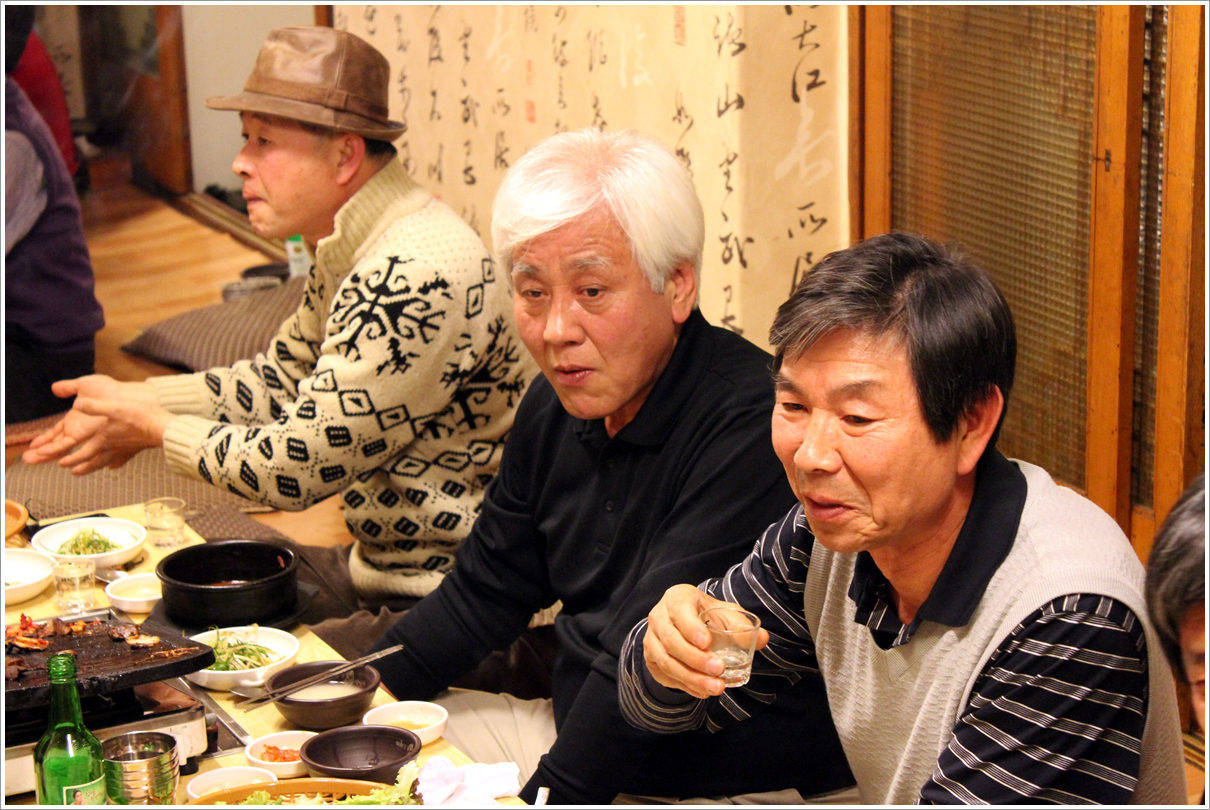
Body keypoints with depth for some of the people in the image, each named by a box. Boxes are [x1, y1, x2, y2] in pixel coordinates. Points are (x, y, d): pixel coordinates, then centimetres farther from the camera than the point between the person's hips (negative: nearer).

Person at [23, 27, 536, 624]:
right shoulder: (349, 252, 6)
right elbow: (280, 377, 19)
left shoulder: (417, 277, -28)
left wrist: (154, 428, -9)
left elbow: (296, 467, -25)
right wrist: (128, 399, 5)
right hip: (378, 563, 10)